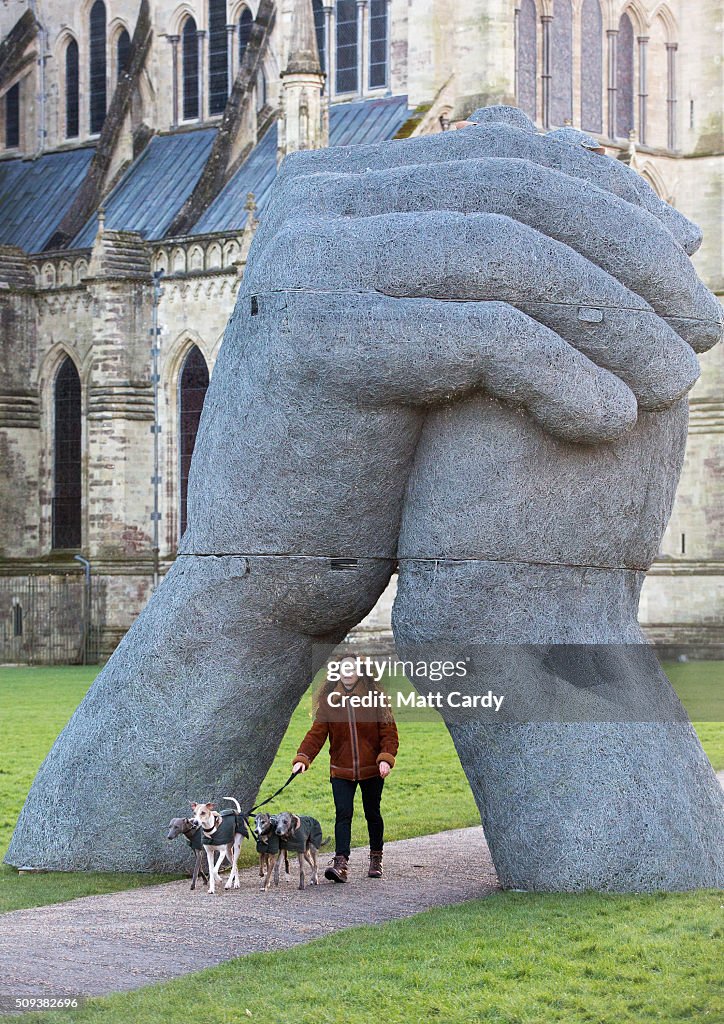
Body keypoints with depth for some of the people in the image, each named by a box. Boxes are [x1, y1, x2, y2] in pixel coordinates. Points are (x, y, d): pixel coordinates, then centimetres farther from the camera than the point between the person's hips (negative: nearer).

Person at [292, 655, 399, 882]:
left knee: (372, 813, 13)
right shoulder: (328, 698, 0)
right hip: (341, 770, 0)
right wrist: (302, 758, -17)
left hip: (371, 769, 0)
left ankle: (376, 859, 31)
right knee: (343, 814, -12)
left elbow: (388, 731, -4)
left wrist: (386, 757, -18)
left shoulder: (375, 695, -5)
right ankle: (340, 863, -20)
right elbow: (317, 732, -3)